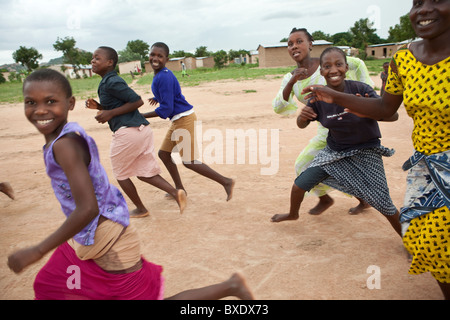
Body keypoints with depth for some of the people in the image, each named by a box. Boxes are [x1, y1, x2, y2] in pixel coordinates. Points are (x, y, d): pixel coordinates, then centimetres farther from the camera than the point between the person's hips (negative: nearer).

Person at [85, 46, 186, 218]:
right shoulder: (111, 81, 19)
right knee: (144, 173, 13)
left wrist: (110, 113, -13)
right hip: (143, 129, 9)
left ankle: (140, 209, 21)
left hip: (127, 132, -9)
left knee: (121, 174, 12)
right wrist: (99, 106, 13)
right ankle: (175, 192, -5)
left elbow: (137, 101, -16)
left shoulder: (111, 82, -11)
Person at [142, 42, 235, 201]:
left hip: (184, 119, -10)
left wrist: (142, 116, -16)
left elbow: (166, 109, -22)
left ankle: (226, 182, 1)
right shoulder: (161, 75, 10)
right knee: (164, 153, 17)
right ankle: (180, 189, 28)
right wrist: (159, 98, 18)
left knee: (189, 162, -7)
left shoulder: (164, 77, -20)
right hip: (177, 121, 10)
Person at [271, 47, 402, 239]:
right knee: (300, 185, 0)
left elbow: (393, 115, -30)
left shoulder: (360, 90, -23)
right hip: (334, 151, 3)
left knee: (383, 204, -7)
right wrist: (302, 117, -25)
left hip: (365, 152, -3)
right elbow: (302, 125, -1)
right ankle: (293, 214, 34)